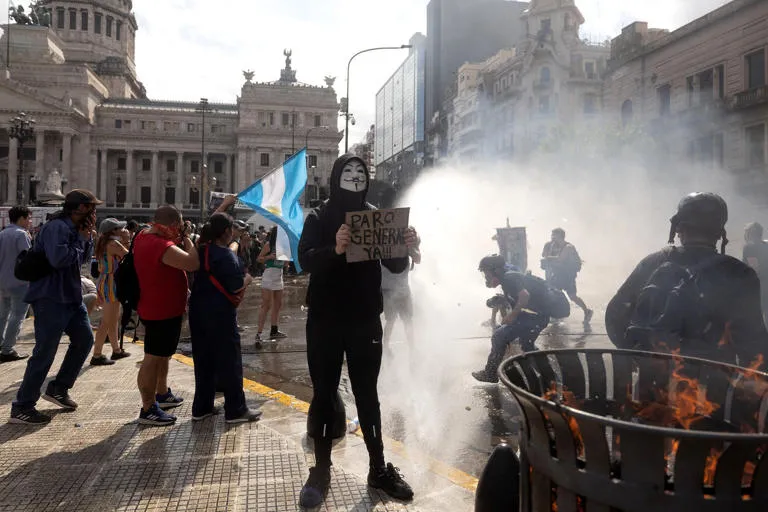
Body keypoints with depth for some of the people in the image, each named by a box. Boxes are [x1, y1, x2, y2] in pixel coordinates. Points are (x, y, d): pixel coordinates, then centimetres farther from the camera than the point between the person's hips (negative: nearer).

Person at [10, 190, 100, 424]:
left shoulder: (74, 228, 10)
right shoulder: (57, 227, -18)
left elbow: (84, 259, 16)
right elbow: (58, 258, -31)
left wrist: (88, 239, 1)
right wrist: (81, 240, -17)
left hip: (71, 296, 10)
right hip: (50, 298, -10)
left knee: (84, 338, 15)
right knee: (45, 352, -5)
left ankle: (58, 388, 28)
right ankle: (22, 407, 7)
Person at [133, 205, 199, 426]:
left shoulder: (143, 236, 5)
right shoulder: (162, 246, -28)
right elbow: (193, 263, -31)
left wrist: (179, 240, 3)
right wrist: (187, 239, -18)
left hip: (158, 308, 11)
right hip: (162, 311, -11)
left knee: (162, 354, 24)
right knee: (153, 358, -3)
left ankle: (162, 394, 40)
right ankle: (148, 409, 7)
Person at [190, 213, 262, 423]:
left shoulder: (202, 250, 7)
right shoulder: (226, 255, -16)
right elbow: (236, 287, -19)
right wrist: (248, 278, 1)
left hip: (199, 310, 8)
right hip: (220, 313, -8)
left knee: (203, 359, 14)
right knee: (229, 361, 0)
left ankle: (201, 407, 22)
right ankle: (235, 410, 7)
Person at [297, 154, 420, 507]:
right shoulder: (318, 219, -3)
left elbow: (395, 267, 1)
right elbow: (304, 259, -19)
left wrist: (406, 249, -22)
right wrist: (334, 250, -40)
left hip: (365, 320, 2)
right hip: (324, 321, -1)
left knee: (367, 393, 9)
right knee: (324, 394, 5)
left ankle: (379, 469, 18)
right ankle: (321, 470, 16)